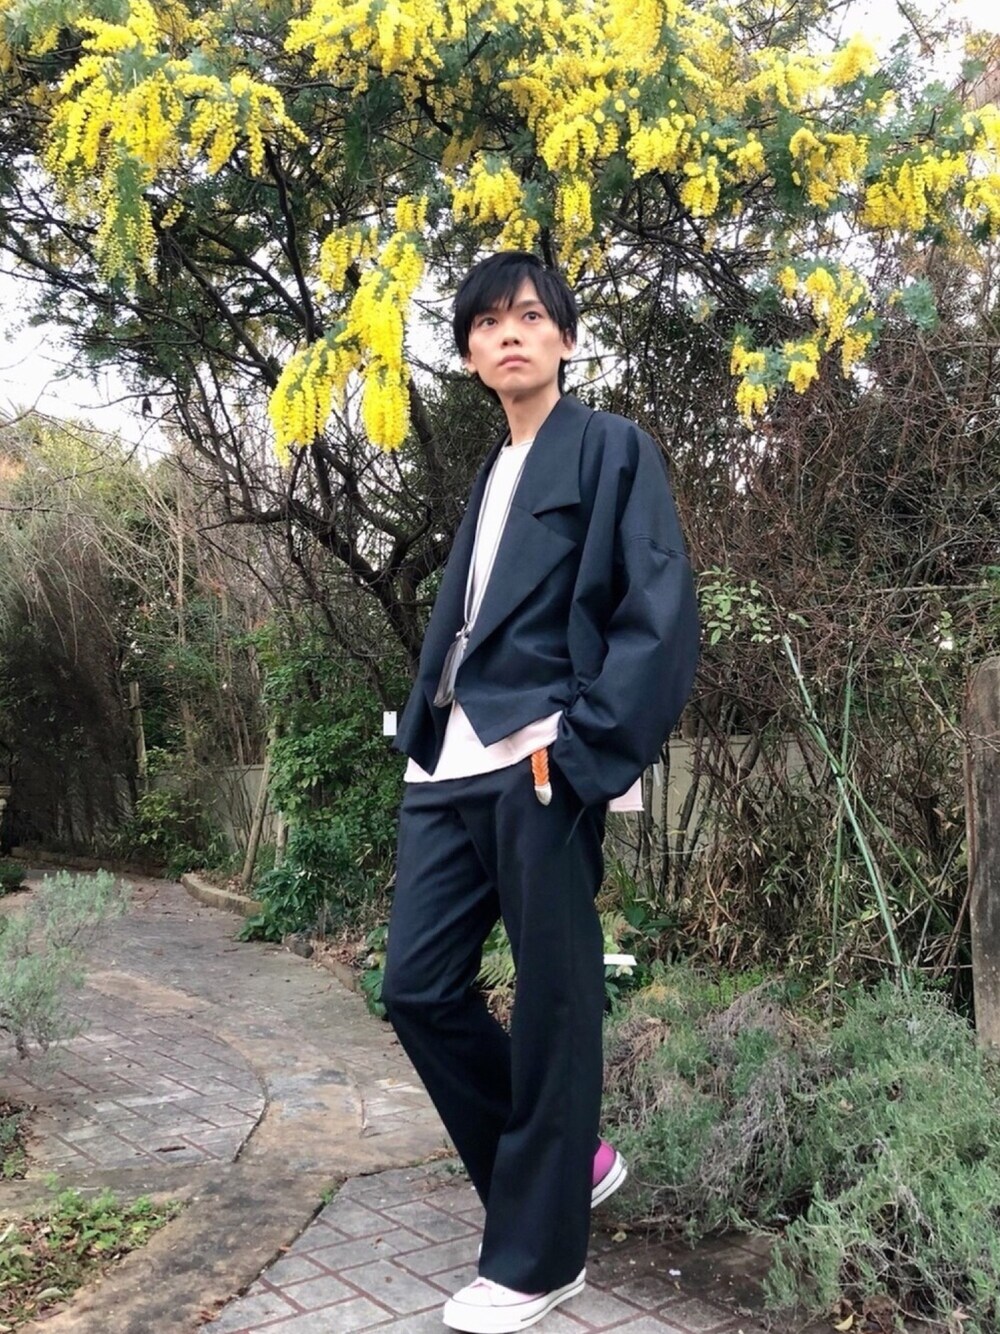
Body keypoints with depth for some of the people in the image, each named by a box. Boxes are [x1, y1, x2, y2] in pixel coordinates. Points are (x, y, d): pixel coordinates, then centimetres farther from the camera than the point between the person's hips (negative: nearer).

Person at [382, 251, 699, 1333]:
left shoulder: (612, 449, 1)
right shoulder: (490, 476, 22)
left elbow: (662, 613, -10)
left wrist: (584, 748, -16)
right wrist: (423, 740, 10)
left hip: (541, 766, -7)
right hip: (451, 767, 8)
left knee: (550, 1004, 2)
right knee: (417, 988, 8)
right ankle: (568, 1158, 29)